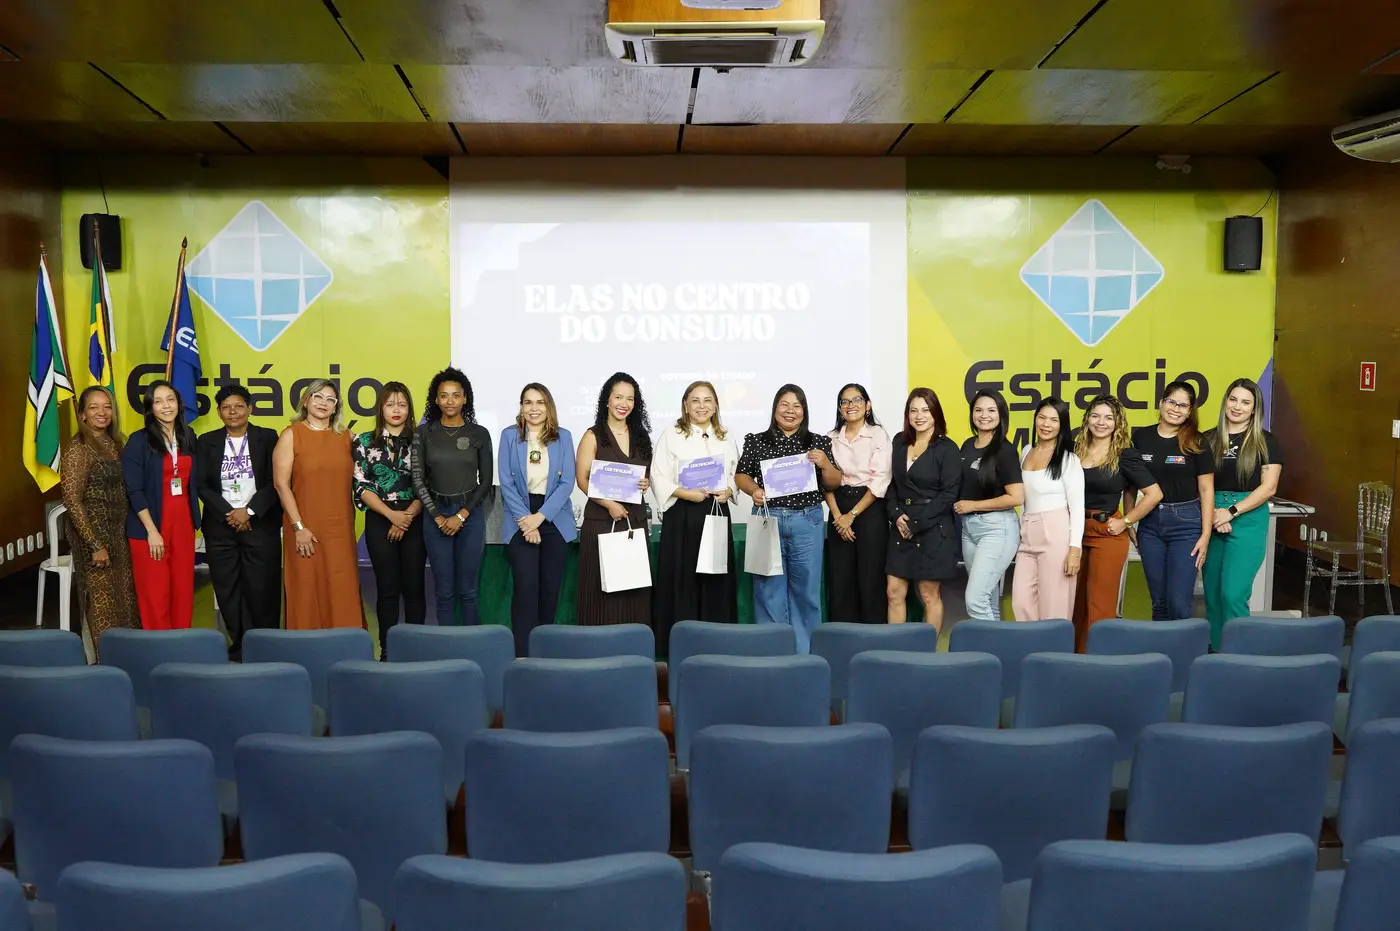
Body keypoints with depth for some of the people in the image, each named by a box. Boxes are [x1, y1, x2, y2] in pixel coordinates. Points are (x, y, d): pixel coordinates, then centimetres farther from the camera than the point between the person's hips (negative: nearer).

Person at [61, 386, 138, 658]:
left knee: (126, 599, 10)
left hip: (120, 532, 7)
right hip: (94, 533, -7)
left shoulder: (115, 444, 9)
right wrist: (95, 545, -18)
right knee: (102, 603, 0)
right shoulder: (77, 449, -11)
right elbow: (72, 501, -15)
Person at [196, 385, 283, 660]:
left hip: (260, 524, -2)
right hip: (220, 527, 2)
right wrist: (229, 513, -8)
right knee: (227, 590, 3)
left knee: (262, 588, -3)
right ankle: (238, 647, 12)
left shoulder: (268, 438, 4)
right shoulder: (207, 441, 10)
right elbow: (201, 485, 4)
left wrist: (249, 511, -11)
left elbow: (275, 481, -1)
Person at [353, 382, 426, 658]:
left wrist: (407, 516, -11)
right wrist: (391, 514, -12)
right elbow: (362, 487, -2)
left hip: (415, 522, 0)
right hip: (379, 522, 0)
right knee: (387, 588, 4)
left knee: (413, 587, 3)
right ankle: (387, 649, 11)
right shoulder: (365, 441, 4)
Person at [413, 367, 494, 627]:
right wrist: (438, 517, -6)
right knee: (444, 590, 5)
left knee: (467, 589, 4)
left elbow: (486, 481, 1)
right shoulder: (424, 433, 2)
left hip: (471, 515, -1)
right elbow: (418, 480, 1)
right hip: (435, 515, 1)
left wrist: (461, 515, -8)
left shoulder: (479, 434, 1)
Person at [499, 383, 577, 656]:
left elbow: (567, 482, -3)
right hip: (521, 521, -1)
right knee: (525, 587, -10)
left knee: (550, 587, 6)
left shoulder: (563, 437, 3)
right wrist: (525, 519, -13)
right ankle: (522, 653, -6)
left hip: (555, 521, 2)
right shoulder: (509, 435, 1)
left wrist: (540, 517, -13)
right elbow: (506, 482, -3)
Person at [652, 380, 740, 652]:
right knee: (683, 581, -4)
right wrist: (686, 493, -17)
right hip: (682, 516, -4)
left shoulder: (725, 437, 13)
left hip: (717, 514, 4)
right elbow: (658, 478, -6)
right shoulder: (671, 435, -1)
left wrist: (728, 491, -7)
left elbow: (736, 474, 14)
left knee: (716, 580, 6)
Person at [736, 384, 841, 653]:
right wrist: (754, 490, -12)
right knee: (769, 587, 3)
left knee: (806, 588, 5)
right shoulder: (756, 441, 5)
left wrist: (824, 464, -13)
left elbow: (834, 483, 6)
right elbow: (741, 475, 8)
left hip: (806, 522, 0)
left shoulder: (819, 443, 6)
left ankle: (805, 653, 16)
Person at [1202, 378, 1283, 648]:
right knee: (1212, 593, 8)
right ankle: (1216, 652, 20)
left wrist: (1231, 512, -13)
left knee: (1233, 593, -11)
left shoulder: (1265, 442, 1)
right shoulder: (1208, 439, 8)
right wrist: (1212, 514, -10)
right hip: (1212, 520, 3)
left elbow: (1268, 487, -5)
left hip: (1248, 520, -3)